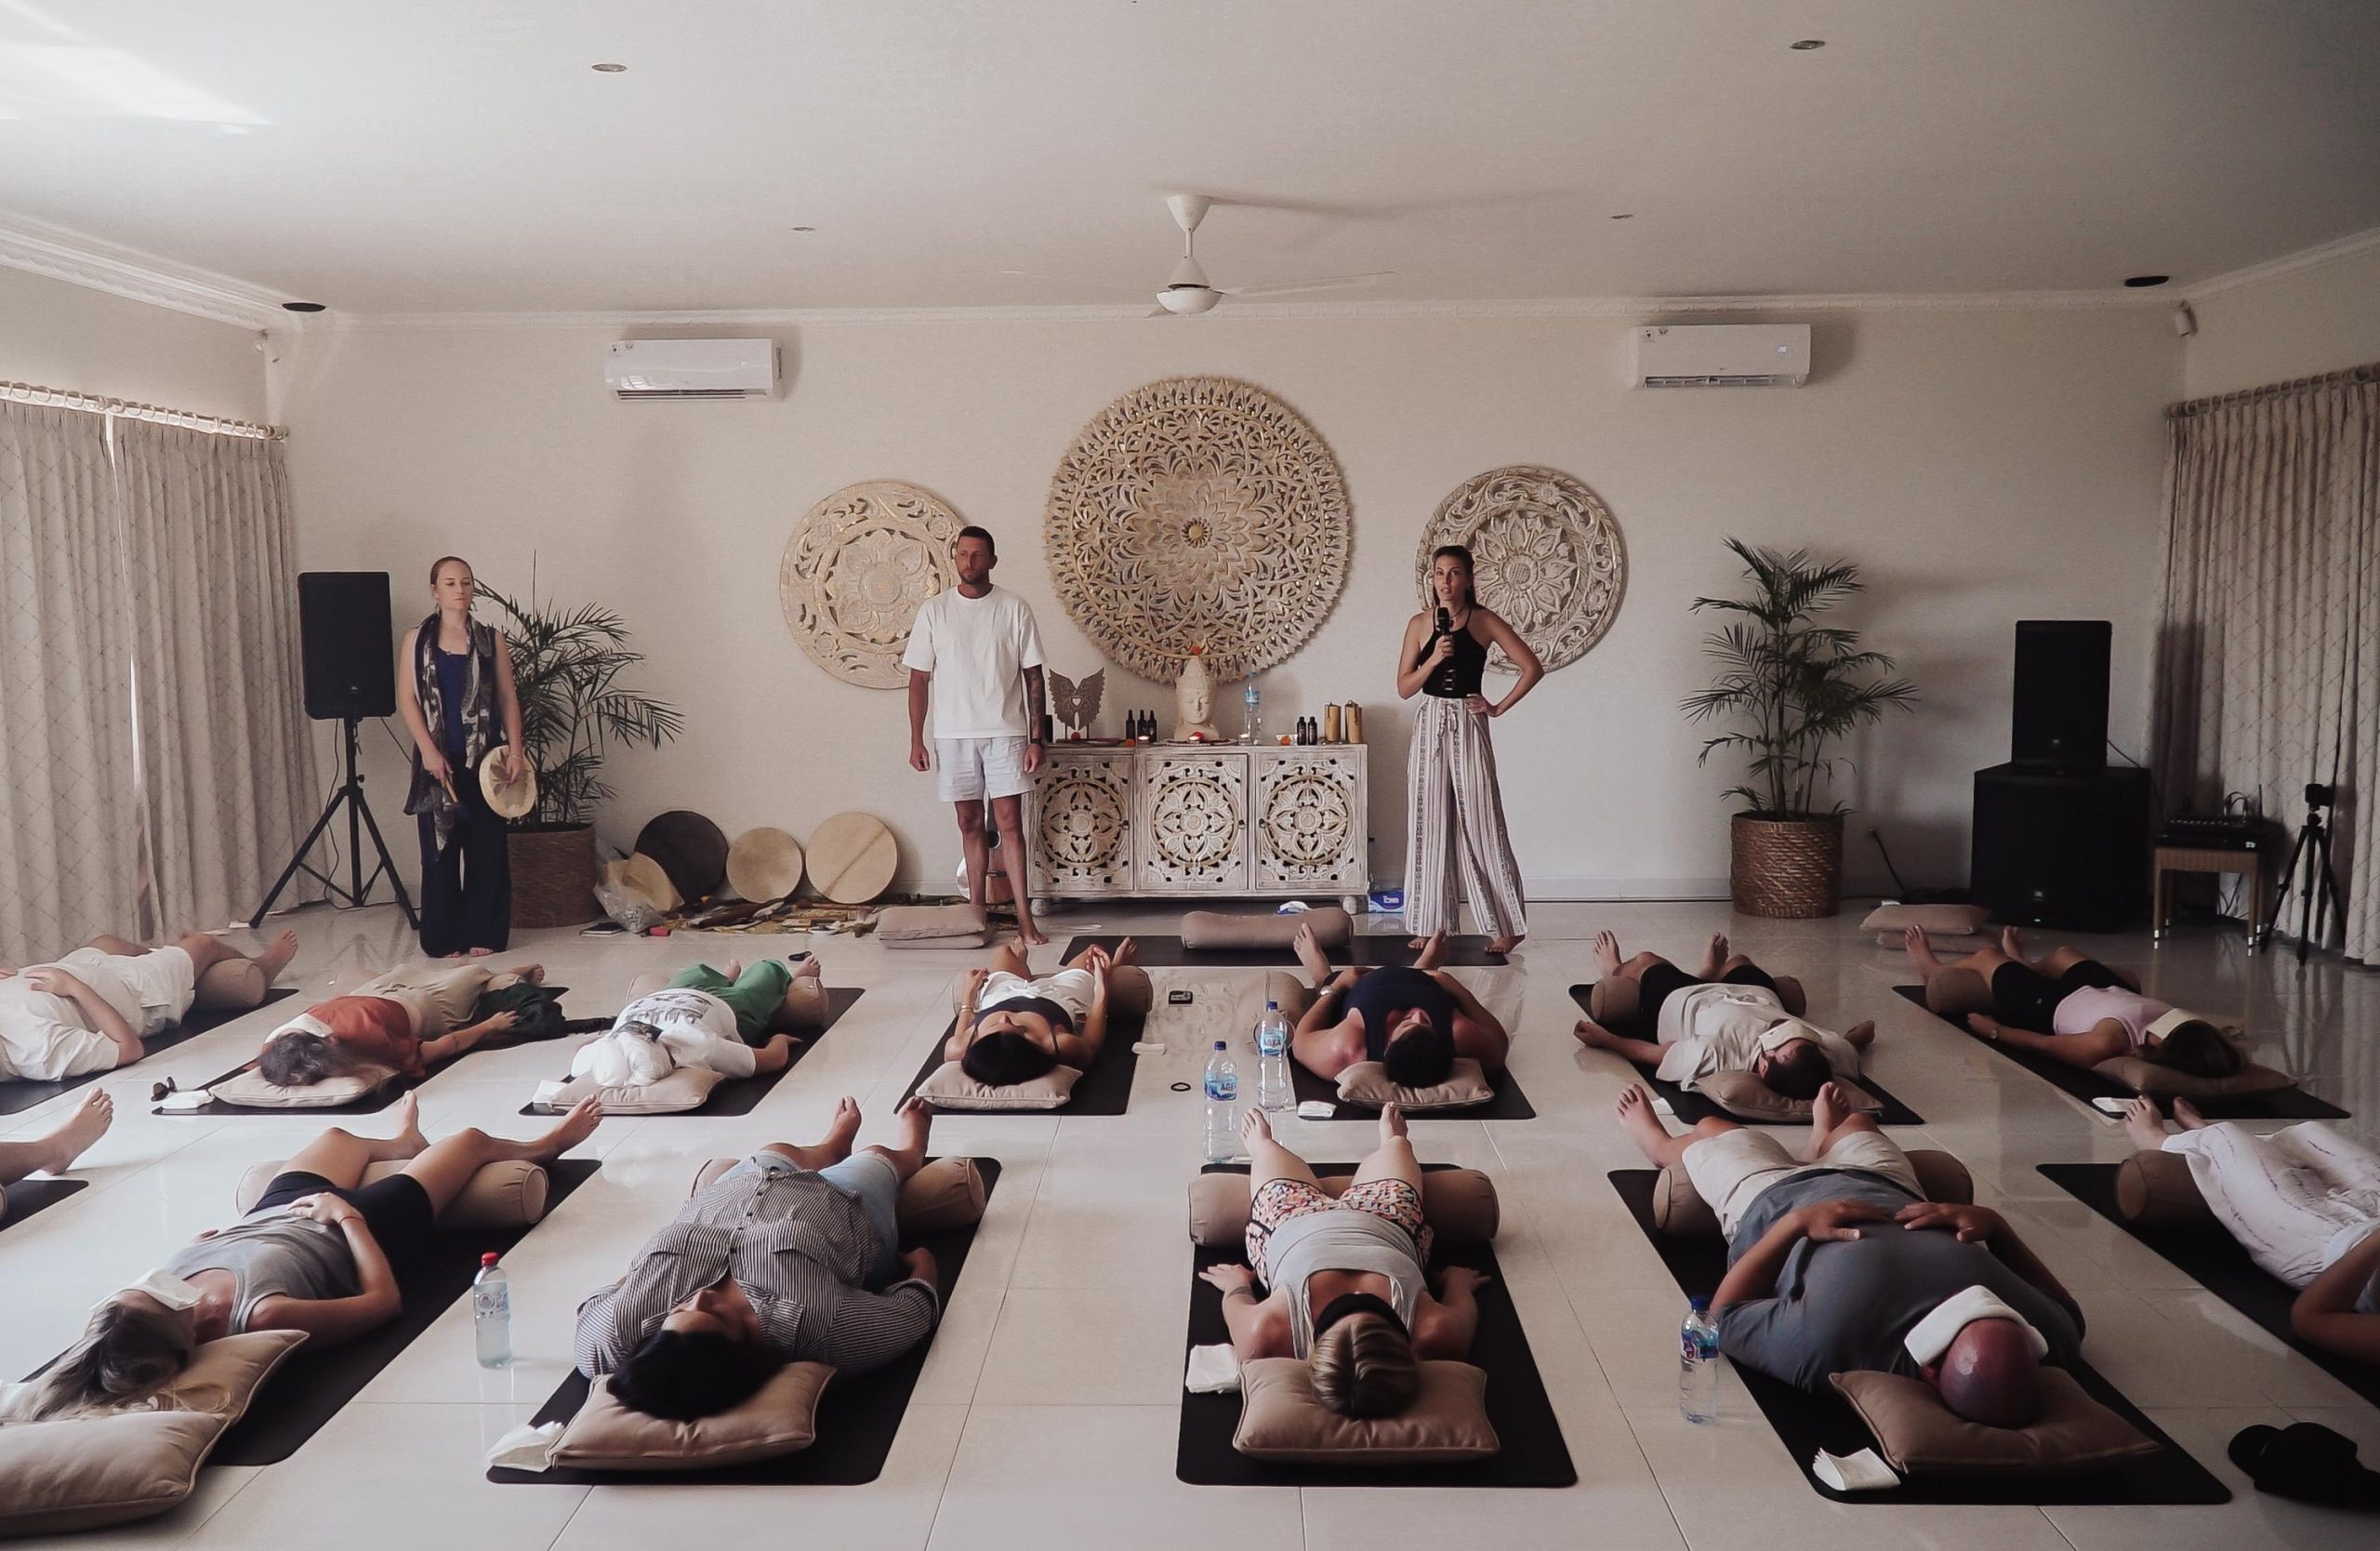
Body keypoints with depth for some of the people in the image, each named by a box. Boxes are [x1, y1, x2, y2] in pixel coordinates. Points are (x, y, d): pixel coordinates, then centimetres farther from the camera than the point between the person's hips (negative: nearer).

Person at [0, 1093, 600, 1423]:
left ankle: (404, 1143, 70)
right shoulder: (262, 1315, -46)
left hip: (273, 1212, 5)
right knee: (471, 1140, 18)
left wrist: (205, 1236, -9)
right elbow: (384, 1298, -31)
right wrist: (350, 1217, -24)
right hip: (358, 1227, -5)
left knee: (339, 1136, 34)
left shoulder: (161, 1297, -33)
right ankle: (543, 1146, 53)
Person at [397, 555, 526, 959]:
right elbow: (406, 699, 0)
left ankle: (482, 935, 11)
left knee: (488, 848, 2)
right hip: (439, 758, -1)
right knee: (440, 849, 2)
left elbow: (508, 698, 6)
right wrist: (429, 751, -11)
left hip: (486, 757, 1)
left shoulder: (491, 639, 7)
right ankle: (444, 939, 9)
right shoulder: (417, 639, 4)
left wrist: (514, 750, -3)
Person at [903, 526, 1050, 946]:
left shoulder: (1014, 608, -1)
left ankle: (1024, 918, -3)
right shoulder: (933, 610, 3)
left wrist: (1035, 738, -5)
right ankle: (976, 911, 17)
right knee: (970, 824, 8)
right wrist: (916, 740, 0)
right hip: (954, 735, 2)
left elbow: (1033, 676, 1)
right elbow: (919, 678, 5)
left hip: (1005, 733, -2)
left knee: (1009, 823, -4)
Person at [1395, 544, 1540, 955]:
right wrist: (1433, 660, -14)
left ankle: (1508, 925, 8)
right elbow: (1404, 687, 1)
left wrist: (1500, 707, -5)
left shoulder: (1485, 621, -2)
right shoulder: (1420, 624, 5)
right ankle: (1431, 925, 12)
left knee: (1481, 827, -1)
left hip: (1468, 727, -3)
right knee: (1429, 827, 4)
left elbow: (1533, 667, -3)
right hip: (1430, 726, 3)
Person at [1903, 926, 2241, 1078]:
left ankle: (1932, 969, 58)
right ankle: (2021, 963, 75)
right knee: (2061, 953, 35)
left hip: (2054, 1009, -5)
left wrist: (1993, 1029, -17)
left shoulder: (2109, 1042, -49)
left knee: (1986, 956, 21)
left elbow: (2042, 1044, -29)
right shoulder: (2181, 1030, -37)